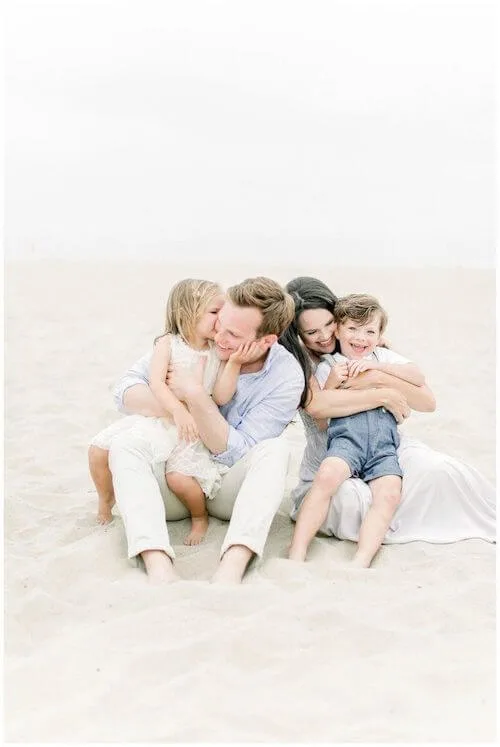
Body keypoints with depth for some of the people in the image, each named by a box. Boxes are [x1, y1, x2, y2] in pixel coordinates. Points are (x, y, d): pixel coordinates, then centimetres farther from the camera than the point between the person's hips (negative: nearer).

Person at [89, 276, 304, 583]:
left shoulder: (287, 377, -16)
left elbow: (236, 455, -20)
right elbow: (126, 389, -9)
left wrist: (196, 397, -30)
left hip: (229, 489, -2)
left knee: (275, 450, -30)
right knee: (125, 445, -25)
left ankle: (231, 570, -46)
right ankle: (160, 568, -45)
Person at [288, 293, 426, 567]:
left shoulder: (384, 357, 27)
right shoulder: (326, 367, 20)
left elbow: (419, 378, 10)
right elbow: (320, 423, 15)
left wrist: (378, 366, 0)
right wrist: (332, 384, 2)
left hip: (384, 442, 2)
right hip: (345, 433, -2)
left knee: (390, 493, -26)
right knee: (326, 476, -33)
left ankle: (360, 563, -33)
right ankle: (296, 553, -34)